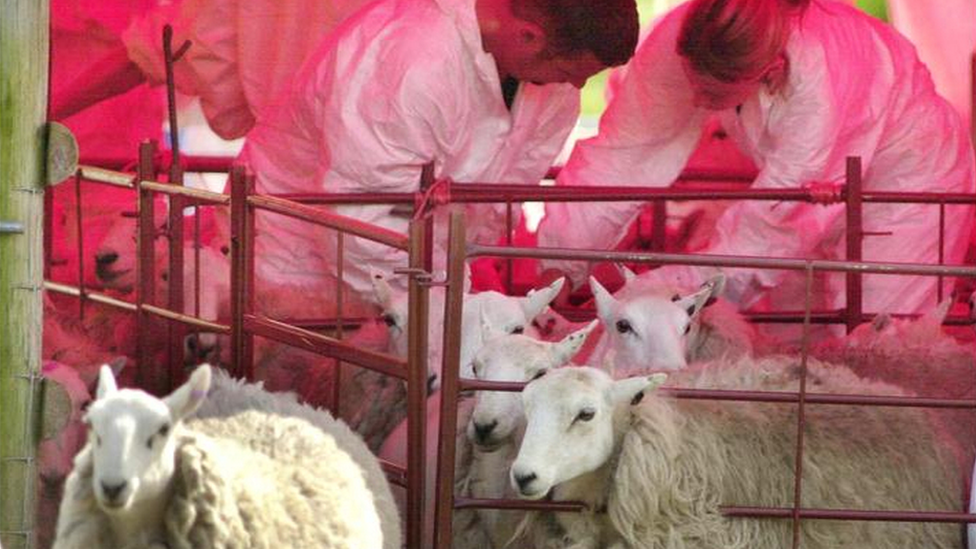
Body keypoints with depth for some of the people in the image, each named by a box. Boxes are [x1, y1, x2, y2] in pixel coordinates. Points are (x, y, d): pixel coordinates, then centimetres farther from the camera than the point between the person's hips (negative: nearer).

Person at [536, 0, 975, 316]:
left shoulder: (819, 72, -43)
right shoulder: (675, 42, -28)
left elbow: (780, 216, -36)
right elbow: (623, 155, -22)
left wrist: (680, 287, -34)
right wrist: (559, 265, -24)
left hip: (904, 173, -6)